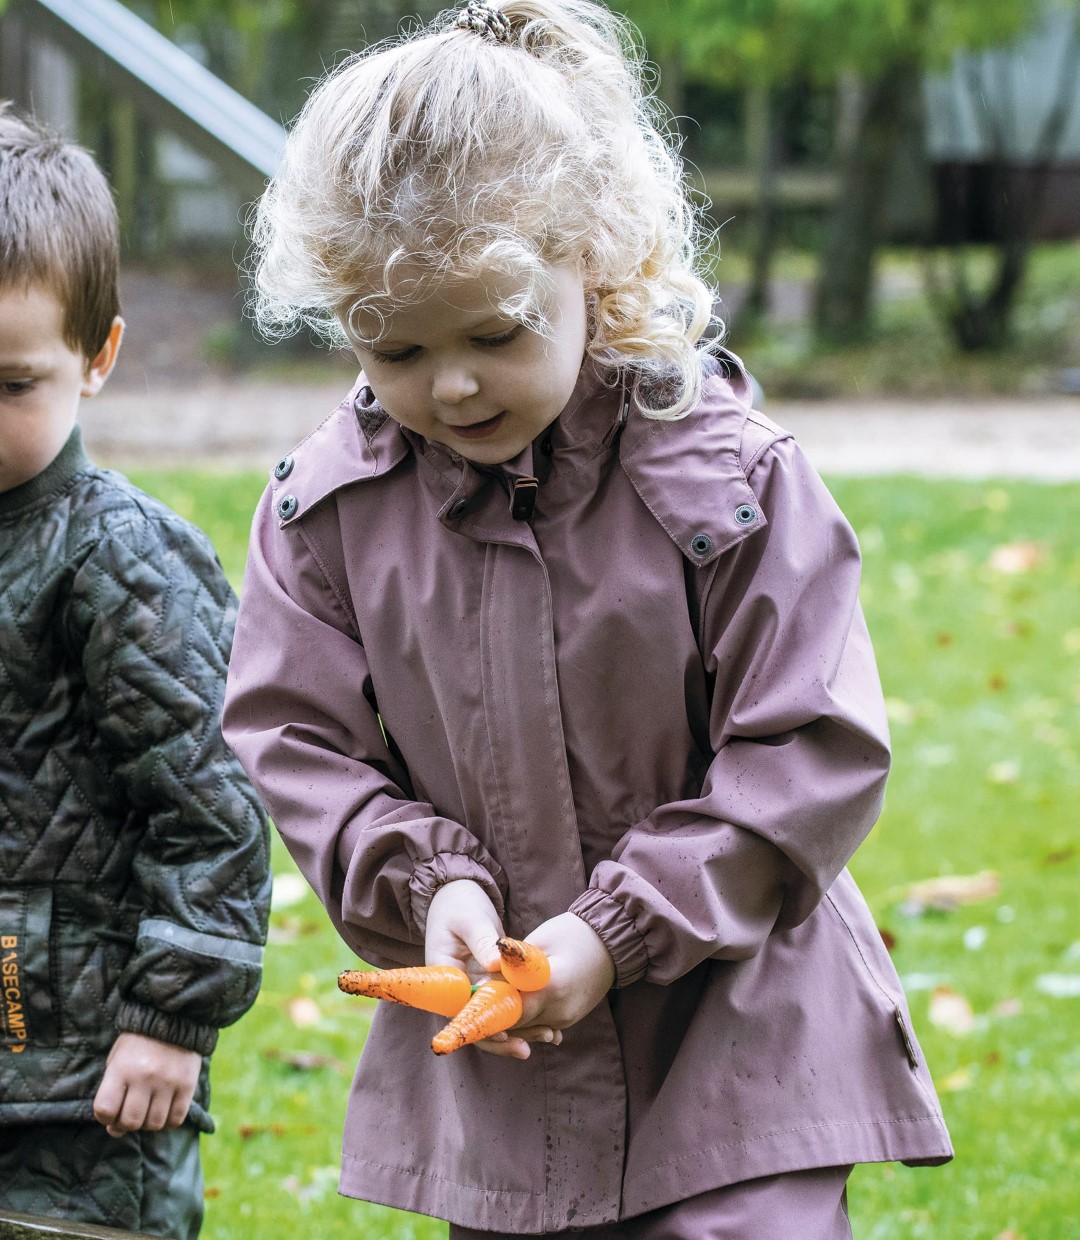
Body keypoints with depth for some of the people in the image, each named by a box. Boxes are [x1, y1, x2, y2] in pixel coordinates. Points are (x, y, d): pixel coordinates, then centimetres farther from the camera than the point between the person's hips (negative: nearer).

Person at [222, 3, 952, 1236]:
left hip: (733, 1035, -3)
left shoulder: (728, 481, -13)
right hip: (486, 1058, 4)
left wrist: (622, 927, -17)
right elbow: (295, 739, 3)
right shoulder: (327, 504, -3)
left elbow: (813, 754, -12)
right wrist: (428, 884, -14)